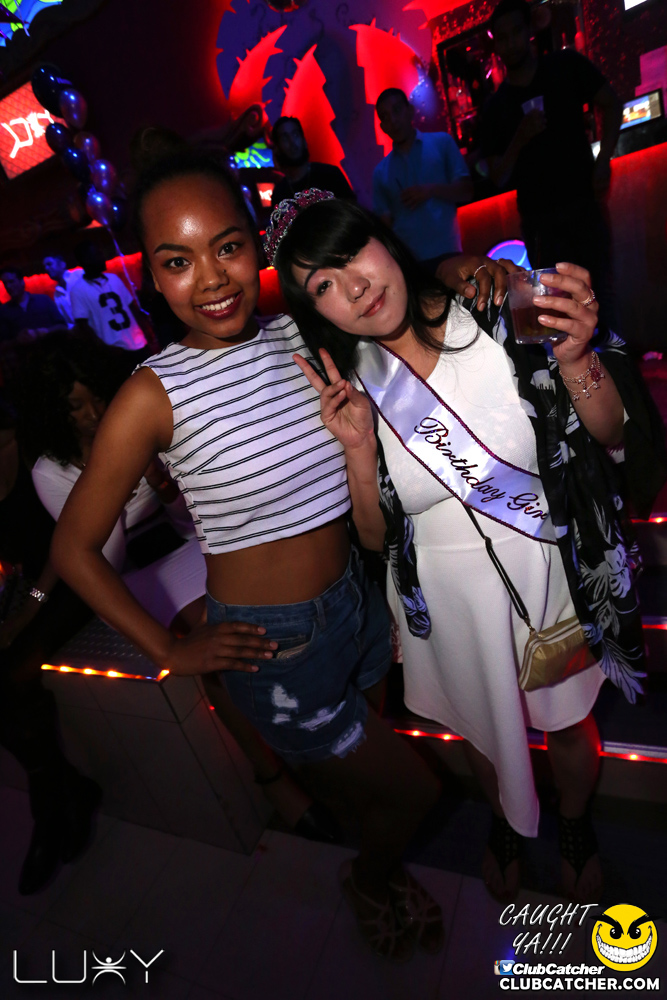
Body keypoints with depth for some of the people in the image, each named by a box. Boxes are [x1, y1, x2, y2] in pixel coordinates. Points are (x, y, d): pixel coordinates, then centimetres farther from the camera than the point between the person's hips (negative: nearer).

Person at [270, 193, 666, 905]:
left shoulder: (501, 316, -16)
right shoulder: (349, 386, -12)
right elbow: (375, 536, -9)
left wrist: (573, 359, -28)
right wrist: (359, 448, -24)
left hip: (546, 572, 0)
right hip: (446, 596, 1)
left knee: (567, 722, 24)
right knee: (483, 727, 27)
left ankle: (576, 826, 61)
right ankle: (506, 821, 63)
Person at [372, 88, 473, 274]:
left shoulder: (442, 142, 10)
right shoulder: (381, 171, 13)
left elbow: (465, 192, 7)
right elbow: (385, 222, 12)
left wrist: (431, 190, -9)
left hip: (444, 252, -1)